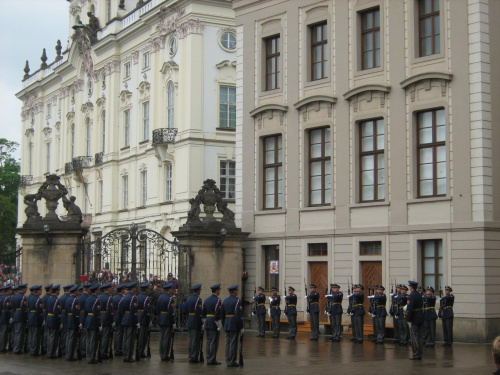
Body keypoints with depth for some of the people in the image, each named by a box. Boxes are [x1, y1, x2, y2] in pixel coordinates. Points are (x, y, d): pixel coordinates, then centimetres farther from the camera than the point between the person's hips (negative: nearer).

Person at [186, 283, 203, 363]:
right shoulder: (198, 299, -14)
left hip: (189, 322, 8)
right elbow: (199, 312, -18)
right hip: (196, 323, -8)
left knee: (190, 339, 11)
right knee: (195, 340, -4)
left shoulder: (188, 299, 12)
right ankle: (194, 357, -3)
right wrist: (200, 323, -13)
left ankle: (191, 356, 16)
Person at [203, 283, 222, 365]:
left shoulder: (207, 300, 12)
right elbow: (217, 314, -19)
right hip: (214, 324, -8)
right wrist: (218, 327, -12)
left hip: (207, 323, 8)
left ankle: (208, 359, 15)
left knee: (208, 341, 12)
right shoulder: (217, 300, -13)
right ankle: (212, 360, -1)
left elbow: (204, 313, 16)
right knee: (214, 342, -3)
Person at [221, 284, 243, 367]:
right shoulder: (237, 301, -11)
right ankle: (232, 362, -1)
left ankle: (228, 361, 13)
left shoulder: (225, 301, 12)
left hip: (227, 325, 7)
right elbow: (239, 316, -16)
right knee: (233, 343, -3)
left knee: (228, 343, 10)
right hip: (234, 325, -7)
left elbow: (222, 315, 15)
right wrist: (241, 328, -12)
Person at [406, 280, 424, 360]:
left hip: (414, 320, -8)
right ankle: (420, 354, 15)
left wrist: (408, 320, -16)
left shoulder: (411, 296, -17)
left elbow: (409, 309, -21)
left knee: (414, 337, -2)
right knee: (420, 337, 10)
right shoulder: (419, 294, 10)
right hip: (421, 318, 8)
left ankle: (416, 354, -1)